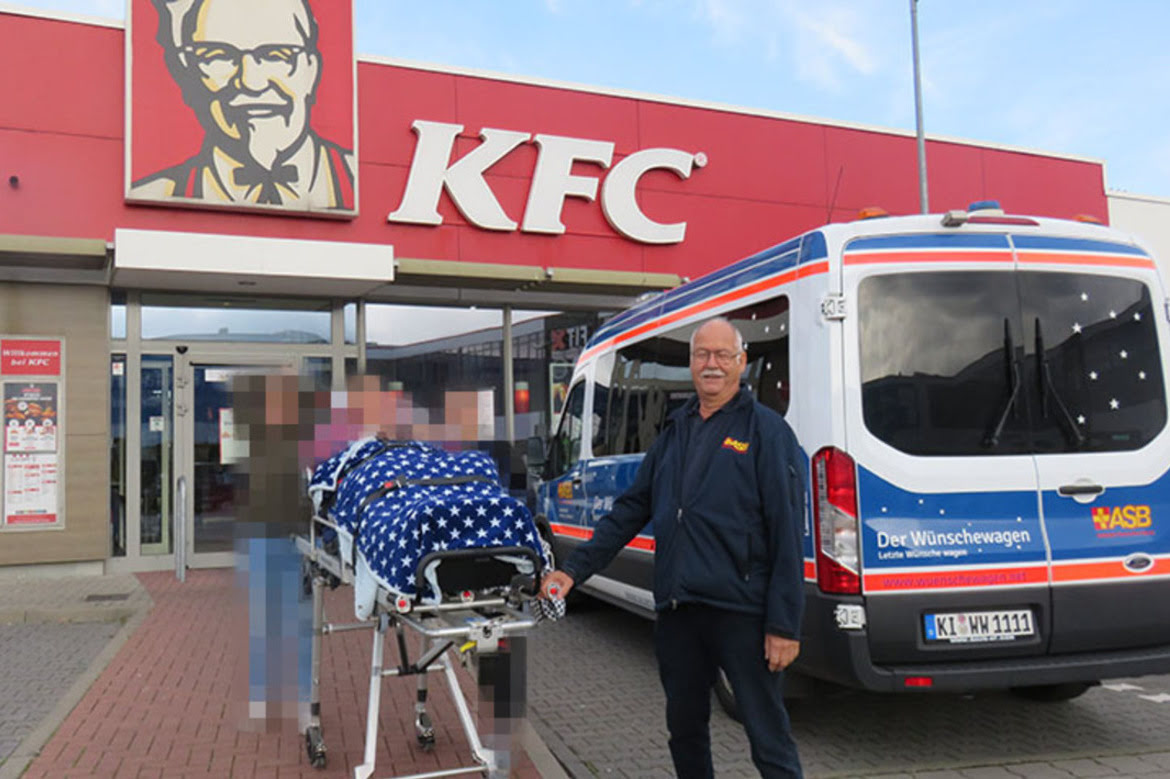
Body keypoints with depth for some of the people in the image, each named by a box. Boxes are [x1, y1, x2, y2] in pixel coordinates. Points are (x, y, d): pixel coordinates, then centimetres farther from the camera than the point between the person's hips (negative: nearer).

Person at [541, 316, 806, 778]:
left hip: (740, 612, -6)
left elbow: (787, 533, -9)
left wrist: (784, 624, -13)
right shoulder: (675, 432, 15)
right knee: (684, 727, 17)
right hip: (677, 610, 6)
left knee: (768, 736, 2)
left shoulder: (766, 431, -4)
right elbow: (630, 510, 17)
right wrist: (575, 569, 11)